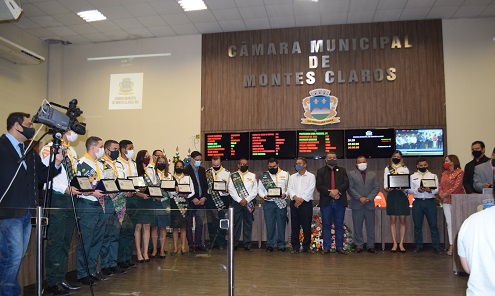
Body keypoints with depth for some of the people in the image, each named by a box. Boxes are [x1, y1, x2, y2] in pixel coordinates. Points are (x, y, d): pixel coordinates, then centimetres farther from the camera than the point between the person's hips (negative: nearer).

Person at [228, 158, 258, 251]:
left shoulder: (252, 176, 8)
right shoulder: (233, 176, 6)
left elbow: (255, 190, 1)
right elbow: (231, 190, -2)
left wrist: (246, 200, -10)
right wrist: (239, 200, -11)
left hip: (249, 202, 1)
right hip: (236, 202, -1)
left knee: (248, 224, 4)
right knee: (236, 223, 2)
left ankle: (247, 244, 10)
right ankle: (234, 243, 11)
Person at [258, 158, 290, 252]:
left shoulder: (285, 174, 7)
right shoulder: (263, 176, 8)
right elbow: (259, 189, 10)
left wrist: (285, 194, -13)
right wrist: (264, 196, -9)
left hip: (281, 203, 0)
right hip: (268, 203, 1)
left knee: (281, 224, 3)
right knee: (269, 224, 2)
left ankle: (281, 244, 13)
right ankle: (270, 244, 11)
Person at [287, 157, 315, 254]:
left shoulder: (311, 176, 6)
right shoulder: (293, 177, 17)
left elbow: (310, 190, -5)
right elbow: (289, 188, 6)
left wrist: (301, 199, -12)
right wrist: (295, 197, -11)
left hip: (306, 203, -3)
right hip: (294, 203, 3)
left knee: (306, 225, -2)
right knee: (294, 225, 2)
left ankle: (306, 246, 7)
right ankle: (295, 247, 7)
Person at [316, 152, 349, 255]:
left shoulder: (342, 170, 13)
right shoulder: (320, 171, 8)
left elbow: (346, 184, 1)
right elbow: (319, 186, -3)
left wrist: (338, 191, -16)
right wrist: (330, 192, -17)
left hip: (340, 202, 1)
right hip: (326, 202, -1)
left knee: (339, 225, 6)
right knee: (326, 225, 2)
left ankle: (339, 247, 13)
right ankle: (326, 247, 9)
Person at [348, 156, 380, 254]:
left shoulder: (373, 175, 13)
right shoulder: (351, 174, 7)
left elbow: (376, 188, 5)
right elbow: (350, 188, -2)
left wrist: (368, 198, -10)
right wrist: (359, 198, -13)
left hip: (370, 204, 2)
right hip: (357, 205, -1)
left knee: (371, 227, 5)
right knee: (357, 227, 3)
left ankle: (371, 246, 13)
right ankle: (359, 246, 12)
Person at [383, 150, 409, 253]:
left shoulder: (405, 169, 10)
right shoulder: (387, 169, 10)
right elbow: (385, 183, 4)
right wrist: (386, 188, -18)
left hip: (402, 195, 0)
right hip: (391, 195, 0)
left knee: (402, 220, 1)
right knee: (393, 220, 0)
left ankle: (401, 244, 5)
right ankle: (395, 244, 5)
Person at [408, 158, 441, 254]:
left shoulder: (433, 176, 10)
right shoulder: (413, 176, 10)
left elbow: (437, 189, 2)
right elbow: (409, 189, 4)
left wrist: (430, 190, -18)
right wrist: (417, 190, -14)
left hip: (430, 202, -1)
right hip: (418, 202, 1)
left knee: (433, 225, -1)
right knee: (417, 225, 6)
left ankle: (436, 246, 6)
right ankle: (418, 246, 14)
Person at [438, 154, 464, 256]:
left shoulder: (459, 172, -2)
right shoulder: (444, 173, 17)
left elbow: (457, 186, -12)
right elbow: (440, 186, 12)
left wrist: (446, 194, -13)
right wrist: (441, 195, -4)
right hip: (446, 201, 6)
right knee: (449, 223, 4)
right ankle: (451, 245, 7)